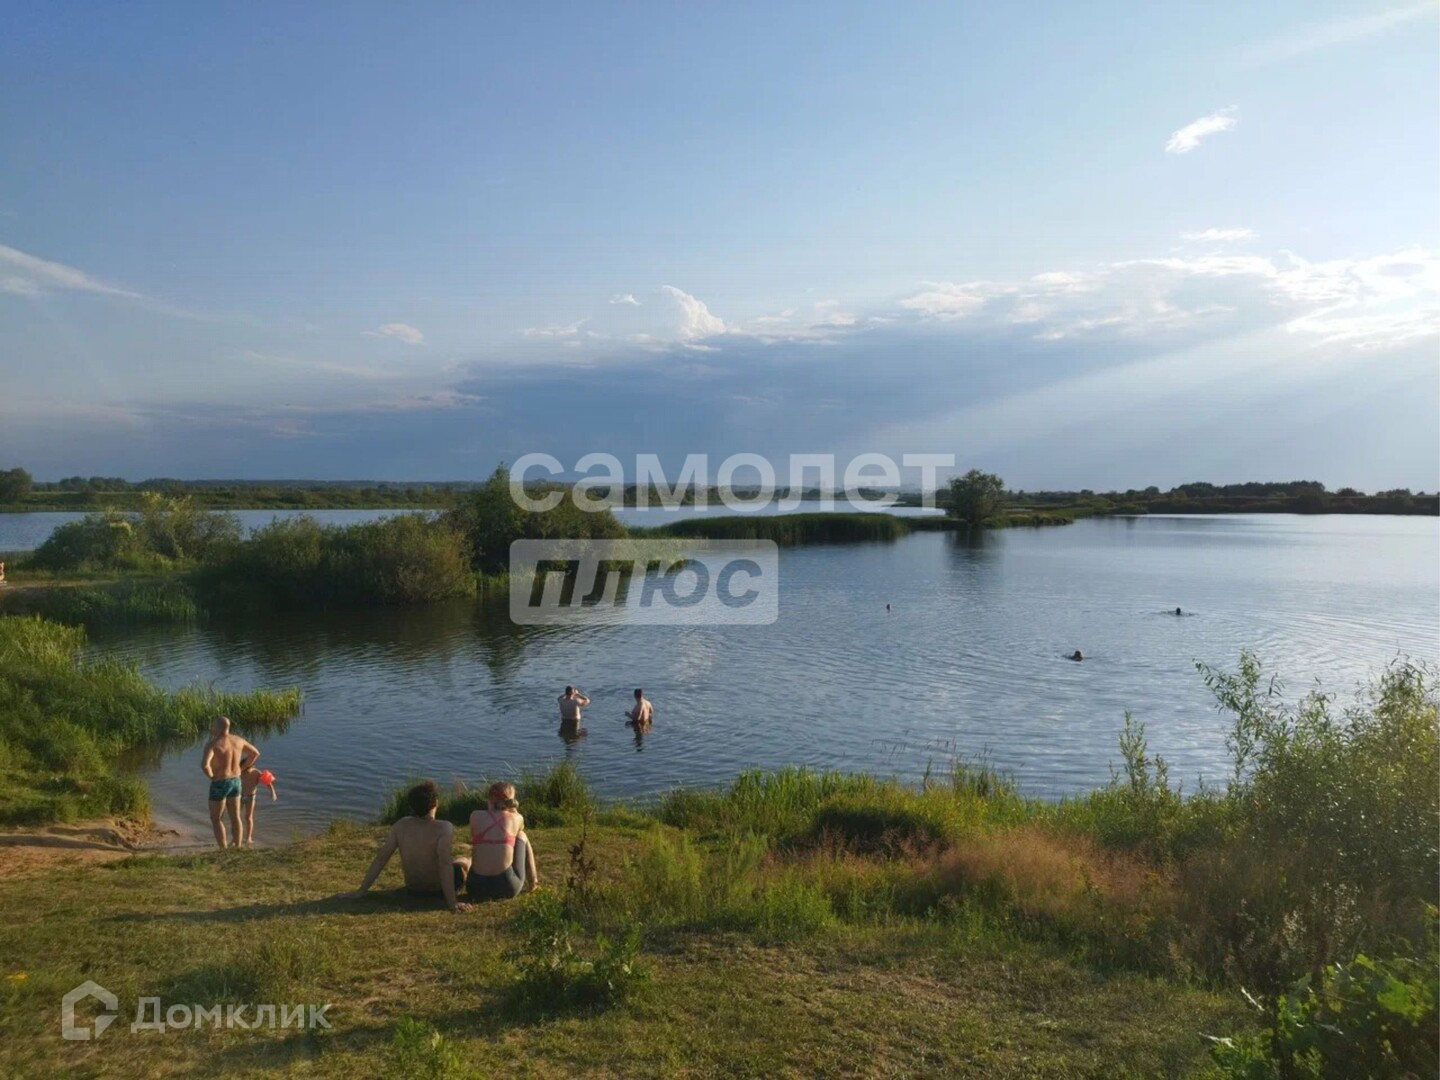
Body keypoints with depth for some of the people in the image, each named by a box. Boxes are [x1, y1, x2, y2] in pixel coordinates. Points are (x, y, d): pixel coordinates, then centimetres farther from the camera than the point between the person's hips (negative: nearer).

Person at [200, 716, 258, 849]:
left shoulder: (213, 744, -20)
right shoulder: (238, 740, 2)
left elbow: (204, 765, -34)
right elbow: (255, 753, 13)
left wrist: (211, 776, -13)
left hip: (220, 784, -6)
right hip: (235, 781, 6)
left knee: (216, 819, 9)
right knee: (235, 817, 15)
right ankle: (238, 848, 21)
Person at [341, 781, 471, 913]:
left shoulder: (401, 825, -13)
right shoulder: (444, 828, -28)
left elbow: (380, 858, -10)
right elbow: (445, 865, -34)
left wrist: (361, 891, -3)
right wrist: (452, 903, -33)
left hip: (412, 890, 5)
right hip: (438, 890, -4)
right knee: (466, 862, 28)